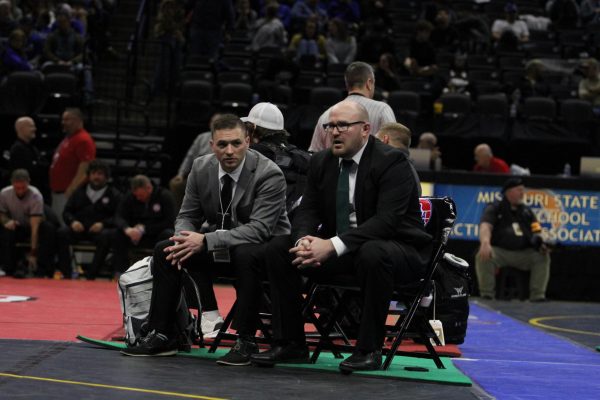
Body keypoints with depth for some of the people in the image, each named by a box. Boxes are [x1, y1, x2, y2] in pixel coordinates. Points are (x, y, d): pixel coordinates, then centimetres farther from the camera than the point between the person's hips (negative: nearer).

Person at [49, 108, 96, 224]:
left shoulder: (83, 140, -14)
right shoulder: (67, 139, 18)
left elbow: (84, 171, -21)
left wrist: (70, 191, -25)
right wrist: (54, 189, 19)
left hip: (69, 194, -11)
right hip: (57, 192, 11)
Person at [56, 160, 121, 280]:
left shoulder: (114, 194, 13)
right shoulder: (79, 192, 24)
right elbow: (67, 212, 20)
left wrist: (103, 224, -16)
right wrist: (73, 221, -4)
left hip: (100, 229, -3)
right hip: (79, 228, 3)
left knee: (105, 237, -38)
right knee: (61, 233, -27)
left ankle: (90, 275, -35)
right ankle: (65, 274, -27)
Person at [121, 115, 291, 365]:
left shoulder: (269, 174, -22)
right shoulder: (201, 168, -4)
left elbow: (259, 229, -29)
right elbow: (187, 216, 5)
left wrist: (206, 241, -36)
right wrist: (187, 240, -21)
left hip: (265, 247, -6)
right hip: (216, 246, 6)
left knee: (245, 253, -39)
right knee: (164, 250, -10)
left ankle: (245, 341, -29)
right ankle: (161, 335, -4)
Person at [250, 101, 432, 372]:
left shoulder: (392, 162, -15)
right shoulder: (321, 162, 6)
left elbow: (386, 220, -26)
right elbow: (307, 211, 4)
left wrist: (334, 245, -35)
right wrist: (304, 240, -22)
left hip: (398, 250, -6)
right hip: (335, 248, 6)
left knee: (372, 253, -40)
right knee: (279, 248, -9)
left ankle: (369, 349, -25)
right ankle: (290, 344, -4)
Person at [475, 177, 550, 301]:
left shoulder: (527, 211, 18)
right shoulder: (494, 208, 4)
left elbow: (536, 233, 13)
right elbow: (485, 226, -16)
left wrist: (540, 244, -13)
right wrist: (485, 243, -39)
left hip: (523, 253, 4)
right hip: (499, 251, -4)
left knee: (543, 257, -18)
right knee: (483, 255, -32)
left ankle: (538, 296, -14)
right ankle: (486, 294, -23)